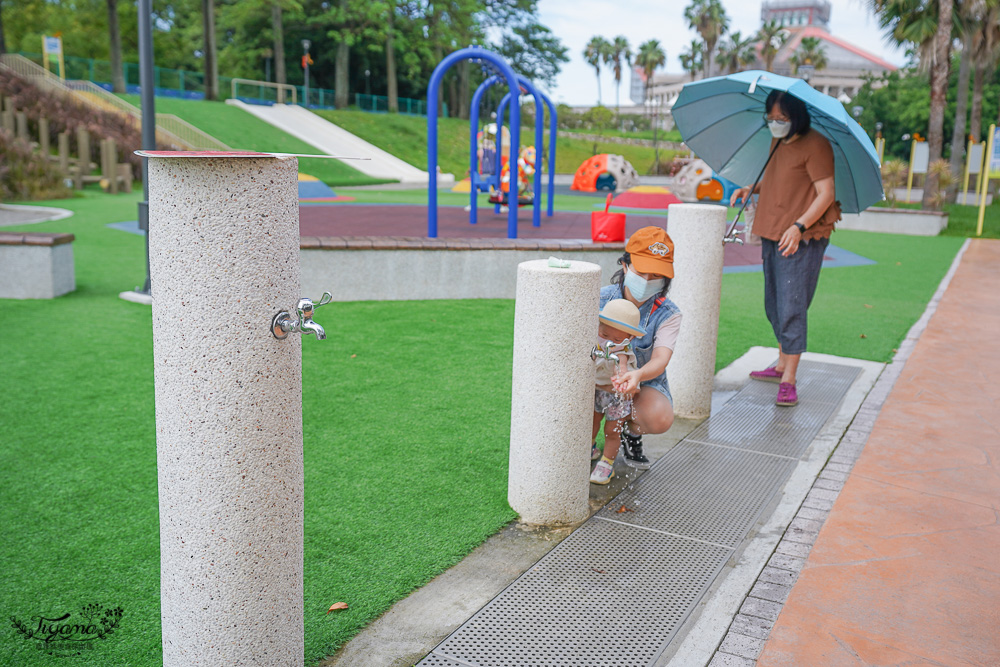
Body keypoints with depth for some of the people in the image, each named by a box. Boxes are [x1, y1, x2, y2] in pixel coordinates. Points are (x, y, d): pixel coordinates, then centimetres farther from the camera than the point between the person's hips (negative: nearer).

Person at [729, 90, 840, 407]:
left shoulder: (815, 145, -11)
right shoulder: (777, 143, 15)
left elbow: (826, 194, -15)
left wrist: (799, 226, -26)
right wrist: (751, 188, 10)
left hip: (802, 239, -9)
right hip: (772, 236, 9)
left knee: (791, 308, -10)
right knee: (774, 307, 16)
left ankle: (788, 381, -5)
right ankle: (781, 365, 31)